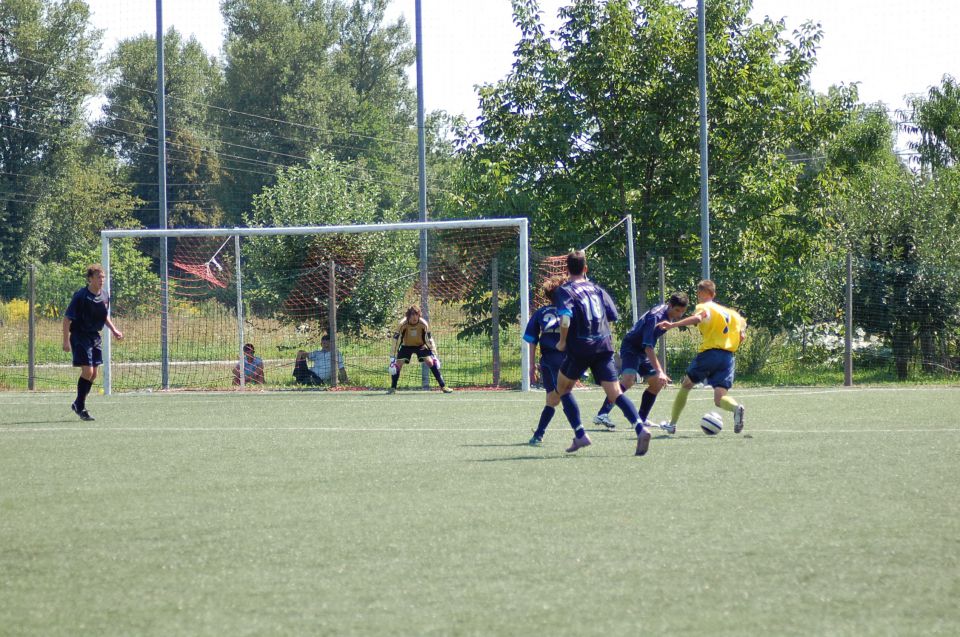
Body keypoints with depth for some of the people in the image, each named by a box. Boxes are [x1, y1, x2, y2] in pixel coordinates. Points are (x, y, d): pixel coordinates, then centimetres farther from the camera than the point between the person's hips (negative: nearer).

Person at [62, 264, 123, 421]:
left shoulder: (104, 296, 4)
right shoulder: (81, 296, -17)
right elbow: (67, 318, -14)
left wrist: (114, 330, 7)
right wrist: (66, 341, -17)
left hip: (94, 337, 7)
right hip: (80, 336, -7)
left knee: (93, 374, 9)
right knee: (87, 371, -14)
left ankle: (78, 404, 24)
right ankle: (80, 408, -2)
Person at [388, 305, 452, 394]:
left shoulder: (423, 324, -24)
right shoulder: (402, 325, -28)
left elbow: (429, 339, -13)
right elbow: (396, 340, -23)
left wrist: (434, 354, -15)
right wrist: (393, 357, -24)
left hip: (421, 345, 0)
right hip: (406, 346, 0)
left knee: (431, 362, -16)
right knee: (398, 364, -13)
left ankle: (443, 386, -12)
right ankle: (393, 388, 4)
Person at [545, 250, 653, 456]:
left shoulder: (564, 291, -1)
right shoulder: (597, 289, 15)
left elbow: (566, 317, -18)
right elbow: (613, 316, 15)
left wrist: (562, 342, -5)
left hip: (579, 348, -4)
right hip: (604, 346, 4)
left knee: (561, 390, 18)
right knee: (615, 394, -4)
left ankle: (580, 435, 11)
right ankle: (640, 428, -26)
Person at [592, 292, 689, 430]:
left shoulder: (668, 315, 3)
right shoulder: (655, 316, -27)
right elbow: (648, 347, -35)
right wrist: (659, 371, -41)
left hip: (642, 352, 10)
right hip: (631, 348, -10)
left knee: (657, 383, 9)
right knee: (628, 379, -29)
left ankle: (641, 419, 17)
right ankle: (602, 415, -35)